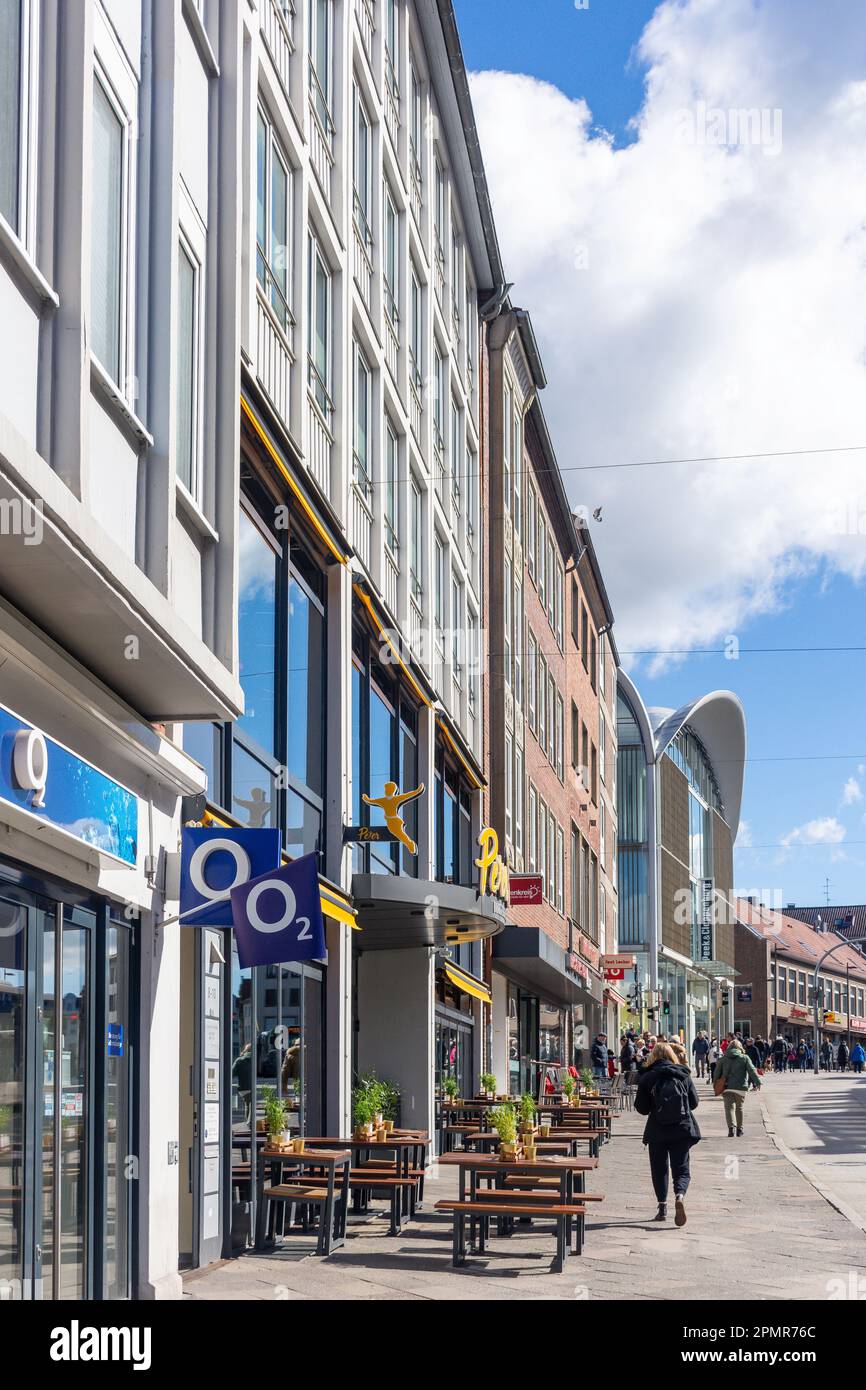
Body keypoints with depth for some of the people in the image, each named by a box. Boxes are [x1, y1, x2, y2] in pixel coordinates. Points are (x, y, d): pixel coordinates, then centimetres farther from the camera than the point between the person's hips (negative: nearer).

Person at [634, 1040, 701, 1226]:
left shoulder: (647, 1078, -5)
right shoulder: (684, 1075, 0)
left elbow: (641, 1108, -3)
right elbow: (694, 1103, 7)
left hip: (657, 1131, -1)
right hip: (682, 1129, 1)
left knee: (659, 1169, 13)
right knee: (681, 1169, 5)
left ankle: (662, 1209, 11)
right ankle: (680, 1195, -24)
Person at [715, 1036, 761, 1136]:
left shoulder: (723, 1059, 10)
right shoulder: (745, 1058, 5)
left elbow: (717, 1073, 11)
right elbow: (752, 1070, -4)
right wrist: (757, 1082, -6)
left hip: (727, 1087, 0)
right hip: (741, 1087, 0)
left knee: (729, 1107, -4)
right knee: (739, 1108, 15)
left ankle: (731, 1127, -24)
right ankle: (739, 1129, 22)